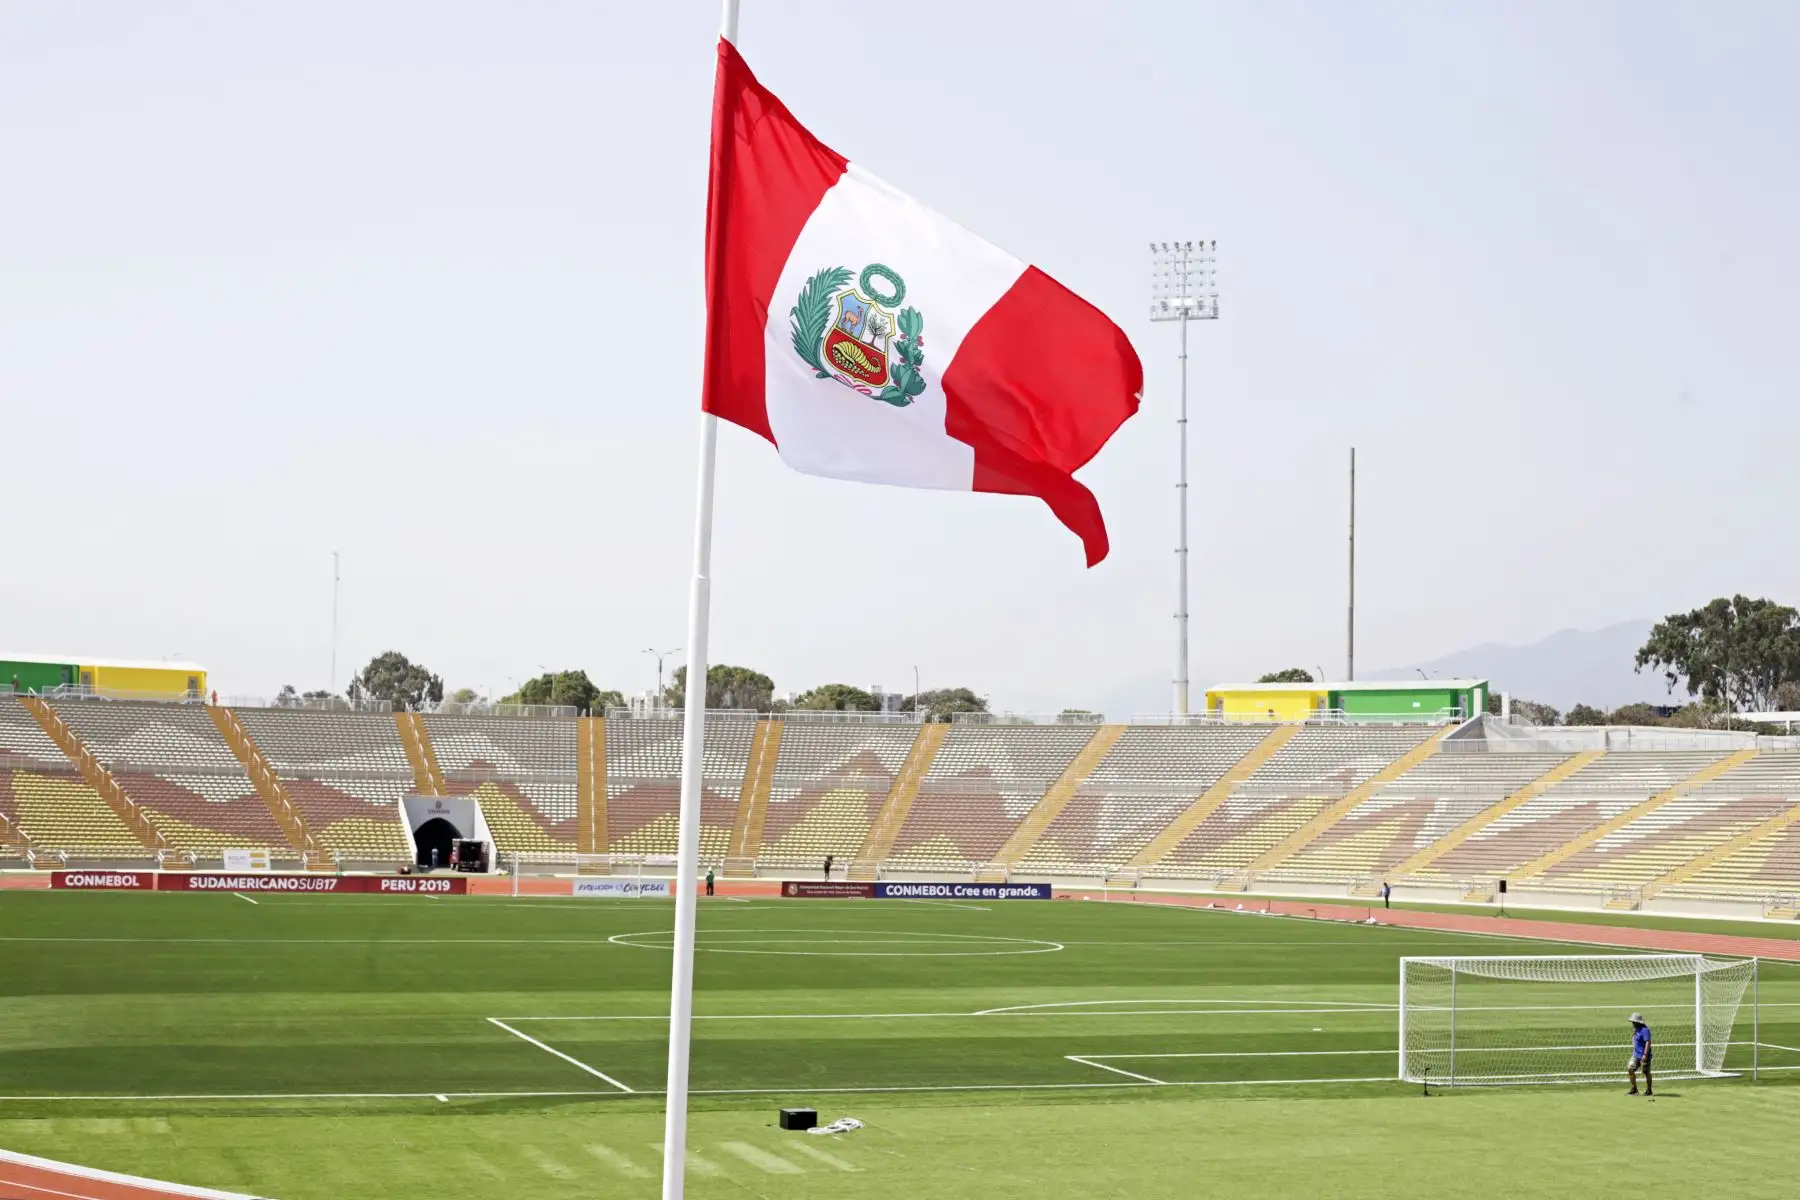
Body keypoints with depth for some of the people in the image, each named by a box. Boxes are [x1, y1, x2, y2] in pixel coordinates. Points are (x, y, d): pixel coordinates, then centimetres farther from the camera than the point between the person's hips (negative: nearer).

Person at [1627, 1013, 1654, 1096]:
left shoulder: (1644, 1030, -17)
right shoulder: (1636, 1030, 13)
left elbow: (1648, 1042, -23)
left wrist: (1645, 1055, -28)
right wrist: (1633, 1053, 23)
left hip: (1643, 1056, -9)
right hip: (1636, 1055, 9)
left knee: (1646, 1073, 2)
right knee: (1630, 1070, 3)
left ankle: (1649, 1091, 14)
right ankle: (1634, 1089, 12)